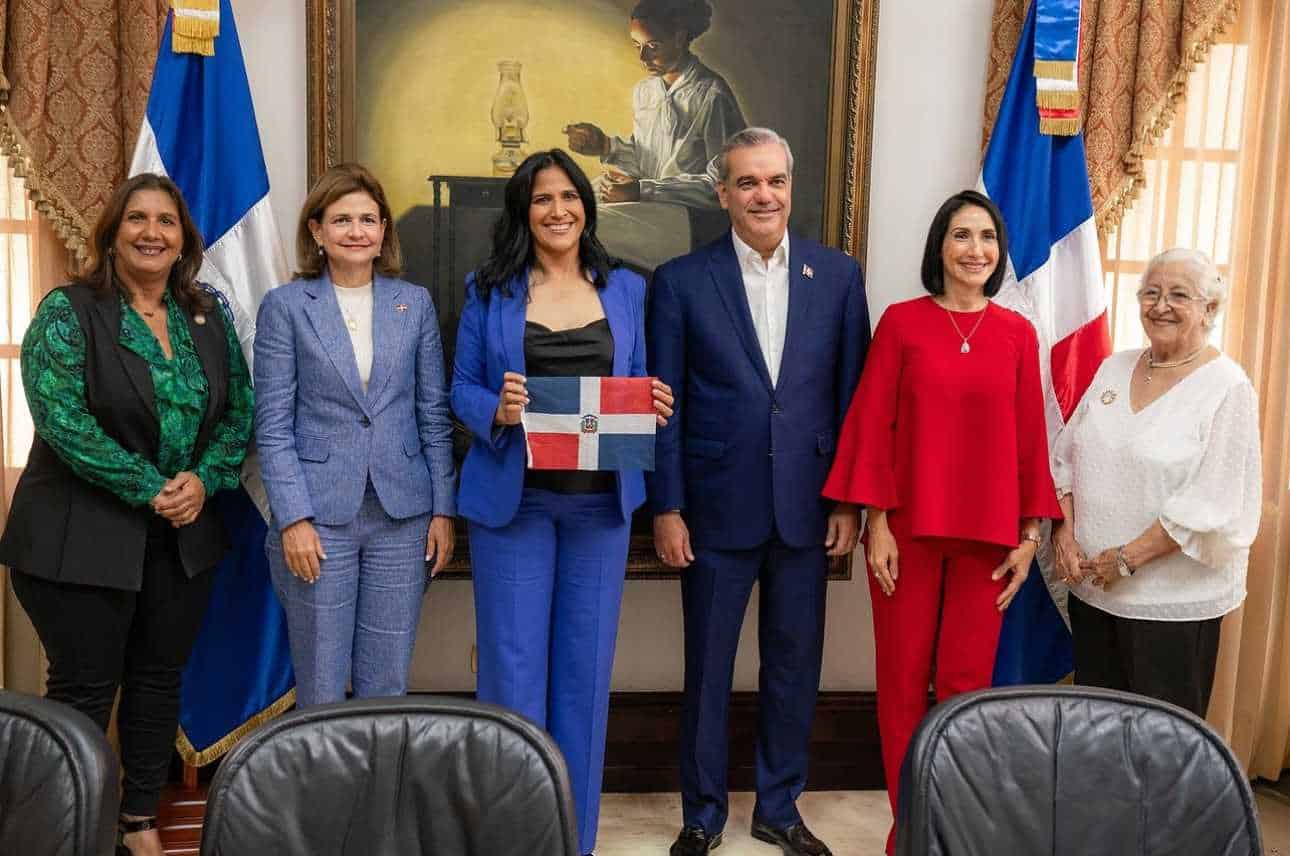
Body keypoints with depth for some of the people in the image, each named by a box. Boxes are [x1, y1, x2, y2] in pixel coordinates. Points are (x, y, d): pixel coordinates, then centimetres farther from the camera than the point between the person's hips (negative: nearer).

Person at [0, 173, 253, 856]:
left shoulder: (208, 314, 7)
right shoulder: (69, 312, -8)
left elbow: (239, 410, 7)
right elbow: (61, 418, -18)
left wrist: (204, 479, -10)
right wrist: (148, 489, -19)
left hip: (184, 536, 5)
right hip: (84, 538, -5)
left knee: (160, 682, 14)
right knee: (85, 692, 5)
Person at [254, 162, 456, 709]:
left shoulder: (414, 302, 8)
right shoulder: (285, 306, 0)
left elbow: (434, 415, 8)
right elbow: (273, 425, -2)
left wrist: (443, 509, 2)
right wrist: (293, 518, -10)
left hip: (401, 516, 2)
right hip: (318, 517, -2)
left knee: (388, 688, 9)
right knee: (320, 692, 6)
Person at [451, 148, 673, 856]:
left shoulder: (625, 289, 9)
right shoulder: (490, 289, 3)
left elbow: (638, 385, 11)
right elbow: (461, 387, 3)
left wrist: (656, 407, -11)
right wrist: (497, 411, -18)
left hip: (601, 501, 2)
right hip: (513, 498, -2)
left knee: (585, 665, 8)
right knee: (514, 664, 2)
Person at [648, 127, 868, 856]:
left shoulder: (838, 275, 3)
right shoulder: (681, 281, -2)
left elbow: (853, 397, 4)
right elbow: (664, 406, -2)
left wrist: (851, 500, 1)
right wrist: (666, 508, -5)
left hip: (806, 509, 2)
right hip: (717, 509, -2)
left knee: (795, 666, 13)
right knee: (707, 668, 10)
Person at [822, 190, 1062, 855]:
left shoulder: (1018, 334, 5)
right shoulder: (902, 321, -1)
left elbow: (1030, 438, 6)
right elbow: (872, 425, -2)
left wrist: (1030, 532, 4)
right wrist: (876, 523, -7)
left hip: (987, 533, 1)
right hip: (908, 527, -1)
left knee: (967, 682, 6)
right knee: (903, 681, 6)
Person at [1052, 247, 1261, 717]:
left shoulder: (1227, 388, -10)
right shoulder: (1114, 368, 7)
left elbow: (1211, 505, -16)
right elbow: (1065, 458, 9)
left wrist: (1128, 558, -17)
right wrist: (1065, 533, -4)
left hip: (1173, 599, -5)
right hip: (1090, 587, 5)